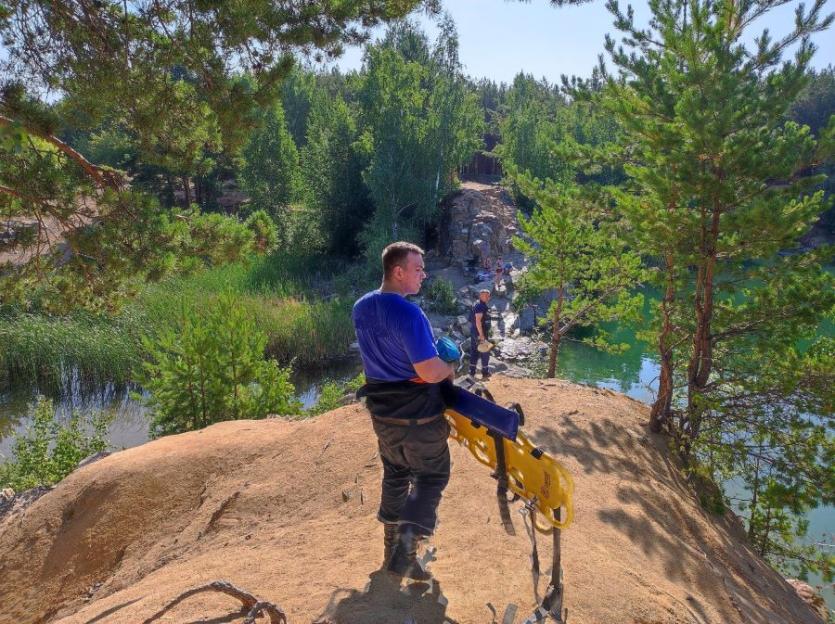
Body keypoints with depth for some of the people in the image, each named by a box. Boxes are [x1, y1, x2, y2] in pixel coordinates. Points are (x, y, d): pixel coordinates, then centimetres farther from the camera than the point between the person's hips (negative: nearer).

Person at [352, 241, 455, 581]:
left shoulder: (360, 308, 0)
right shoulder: (409, 313, -27)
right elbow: (431, 372, -28)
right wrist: (450, 368, -6)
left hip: (381, 411, 7)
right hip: (418, 414, -7)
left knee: (395, 474, 22)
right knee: (431, 476, 12)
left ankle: (393, 549, 32)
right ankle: (406, 547, 1)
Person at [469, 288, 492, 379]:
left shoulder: (478, 305, 15)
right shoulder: (480, 306, -17)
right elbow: (478, 321, -25)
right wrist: (482, 335, -26)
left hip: (474, 332, 10)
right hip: (480, 332, -10)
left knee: (474, 352, 11)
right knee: (485, 353, 0)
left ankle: (472, 372, 16)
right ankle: (485, 373, 7)